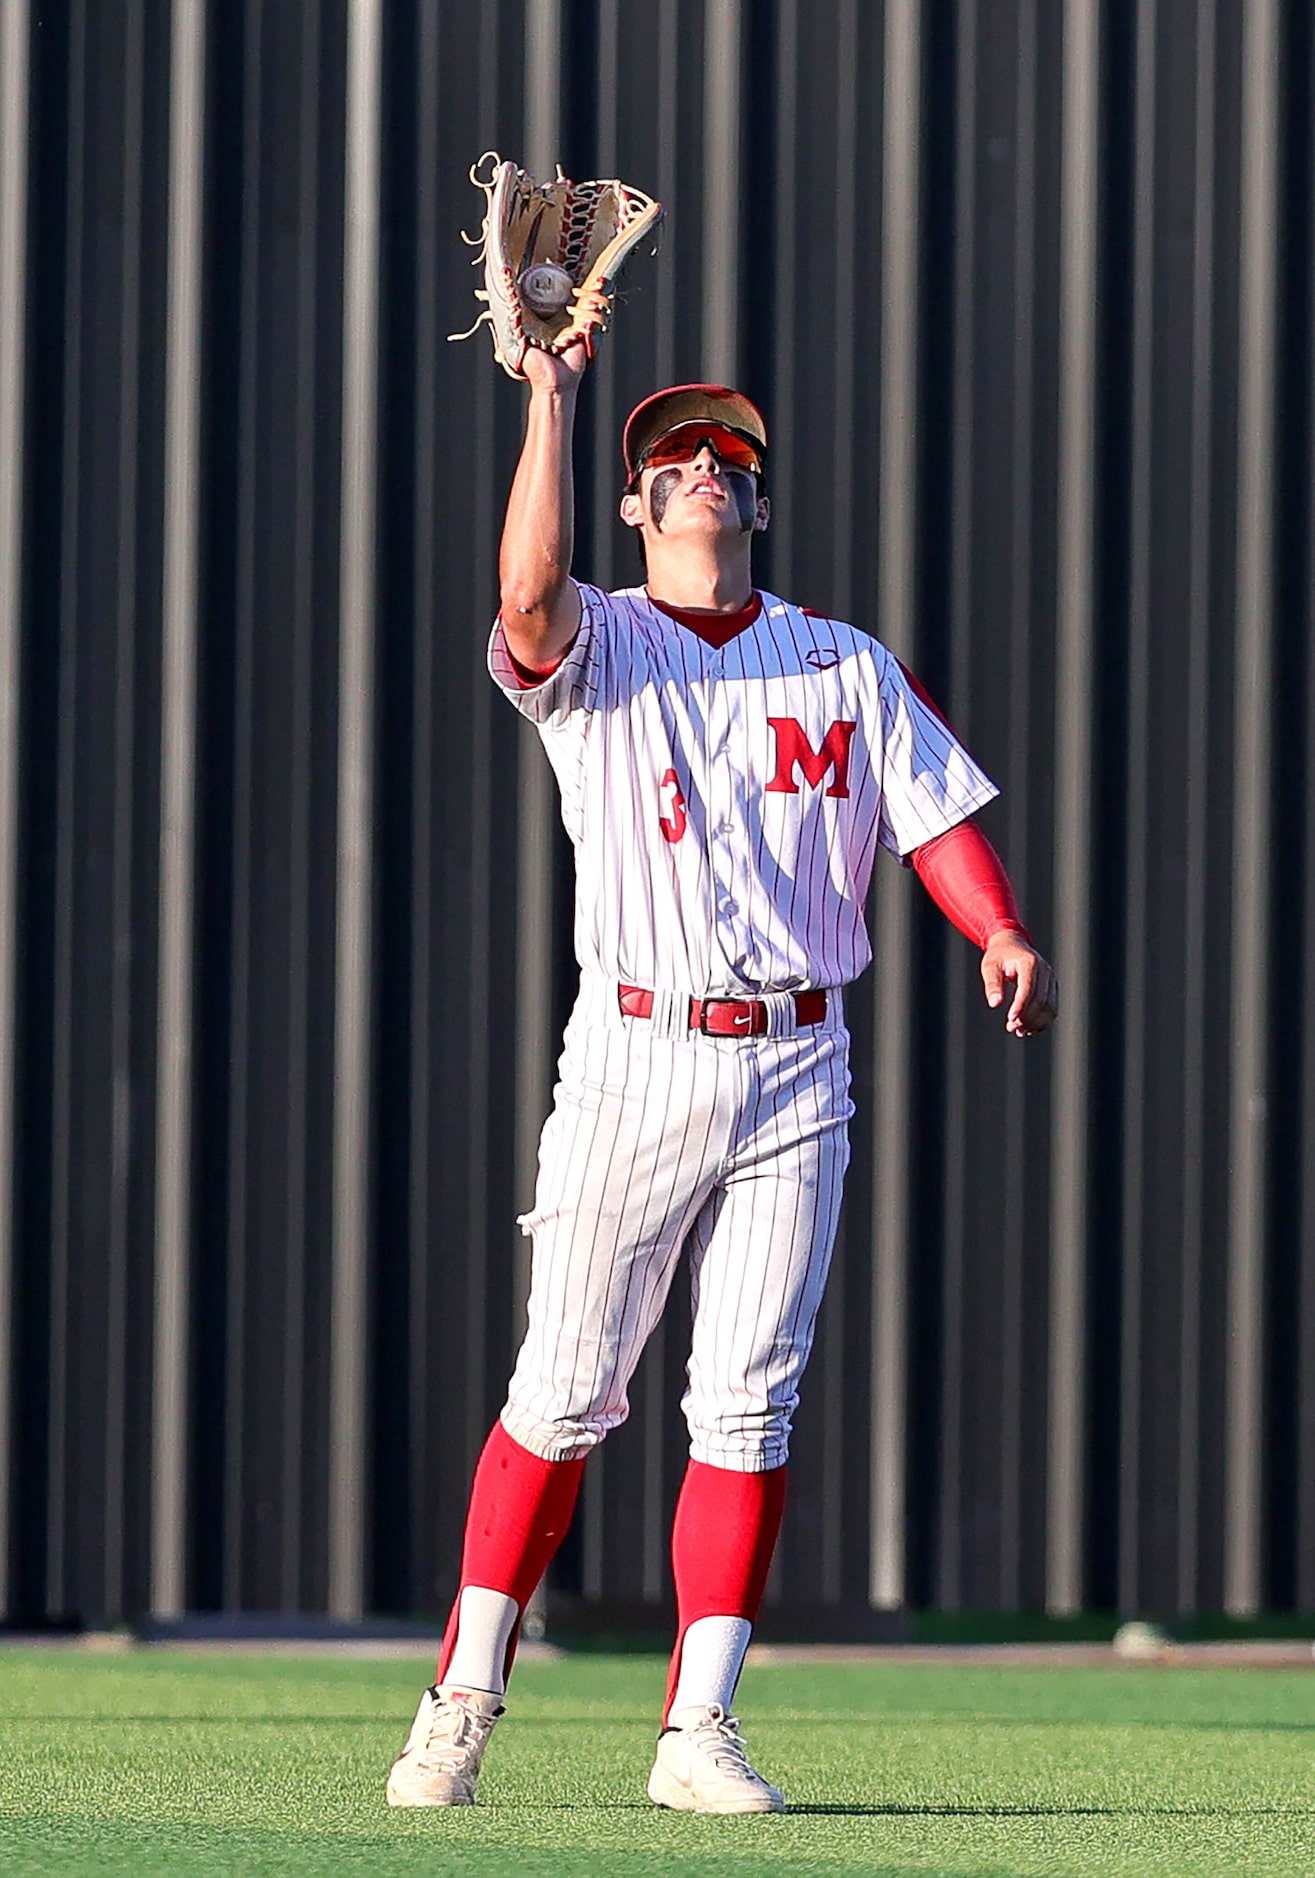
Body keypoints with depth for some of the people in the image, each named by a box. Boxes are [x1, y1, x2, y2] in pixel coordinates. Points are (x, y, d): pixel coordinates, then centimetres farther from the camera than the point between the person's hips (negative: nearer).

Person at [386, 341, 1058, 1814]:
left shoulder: (849, 666, 14)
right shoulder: (595, 647, 4)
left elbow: (934, 813, 7)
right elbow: (529, 598, -19)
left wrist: (1003, 937, -11)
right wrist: (551, 399, -20)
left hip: (796, 1069, 2)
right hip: (635, 1057, -2)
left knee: (749, 1404, -1)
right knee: (565, 1391, -2)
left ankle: (698, 1732, 2)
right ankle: (464, 1701, 7)